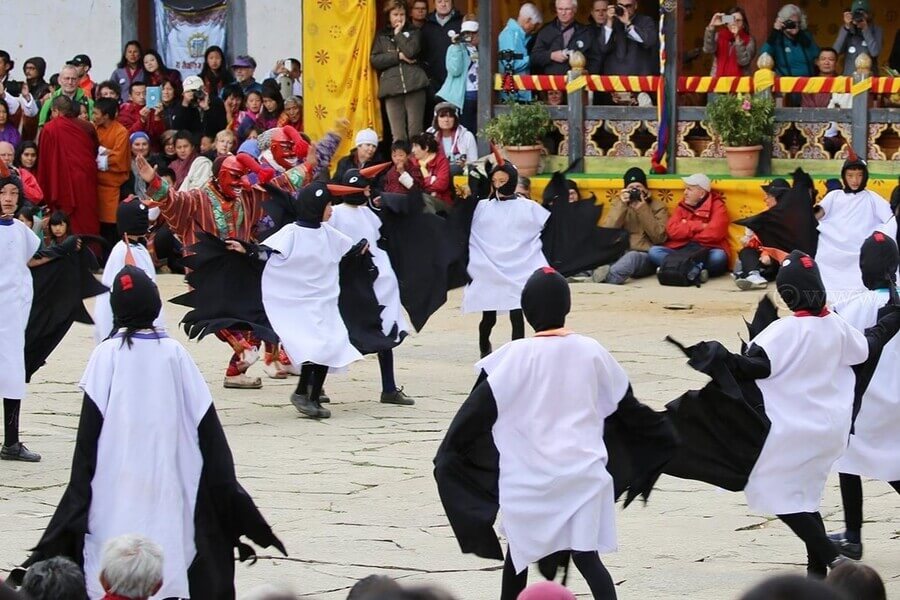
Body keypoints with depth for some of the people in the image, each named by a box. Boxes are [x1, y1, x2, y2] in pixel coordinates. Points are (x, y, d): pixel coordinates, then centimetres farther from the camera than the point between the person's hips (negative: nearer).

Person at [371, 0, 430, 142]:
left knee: (415, 132, -6)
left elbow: (410, 52, -6)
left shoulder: (414, 32, 14)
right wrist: (398, 56, -5)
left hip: (413, 85, -1)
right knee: (398, 135, -6)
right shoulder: (381, 36, 16)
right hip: (391, 88, 1)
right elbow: (374, 60, 4)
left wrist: (398, 33, 3)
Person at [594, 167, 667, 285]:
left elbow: (658, 237, -5)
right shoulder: (618, 204, 19)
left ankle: (606, 276, -67)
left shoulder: (657, 207, 10)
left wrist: (642, 209, -7)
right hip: (622, 253, 4)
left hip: (646, 256, -4)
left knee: (632, 257, -39)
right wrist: (622, 206, -6)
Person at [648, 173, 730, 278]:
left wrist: (686, 231, 0)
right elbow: (672, 231, 0)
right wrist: (698, 226, -9)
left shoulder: (717, 206, 3)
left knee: (719, 256, -36)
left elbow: (714, 233, -13)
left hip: (707, 251, -4)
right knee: (654, 251, -21)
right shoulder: (682, 206, 15)